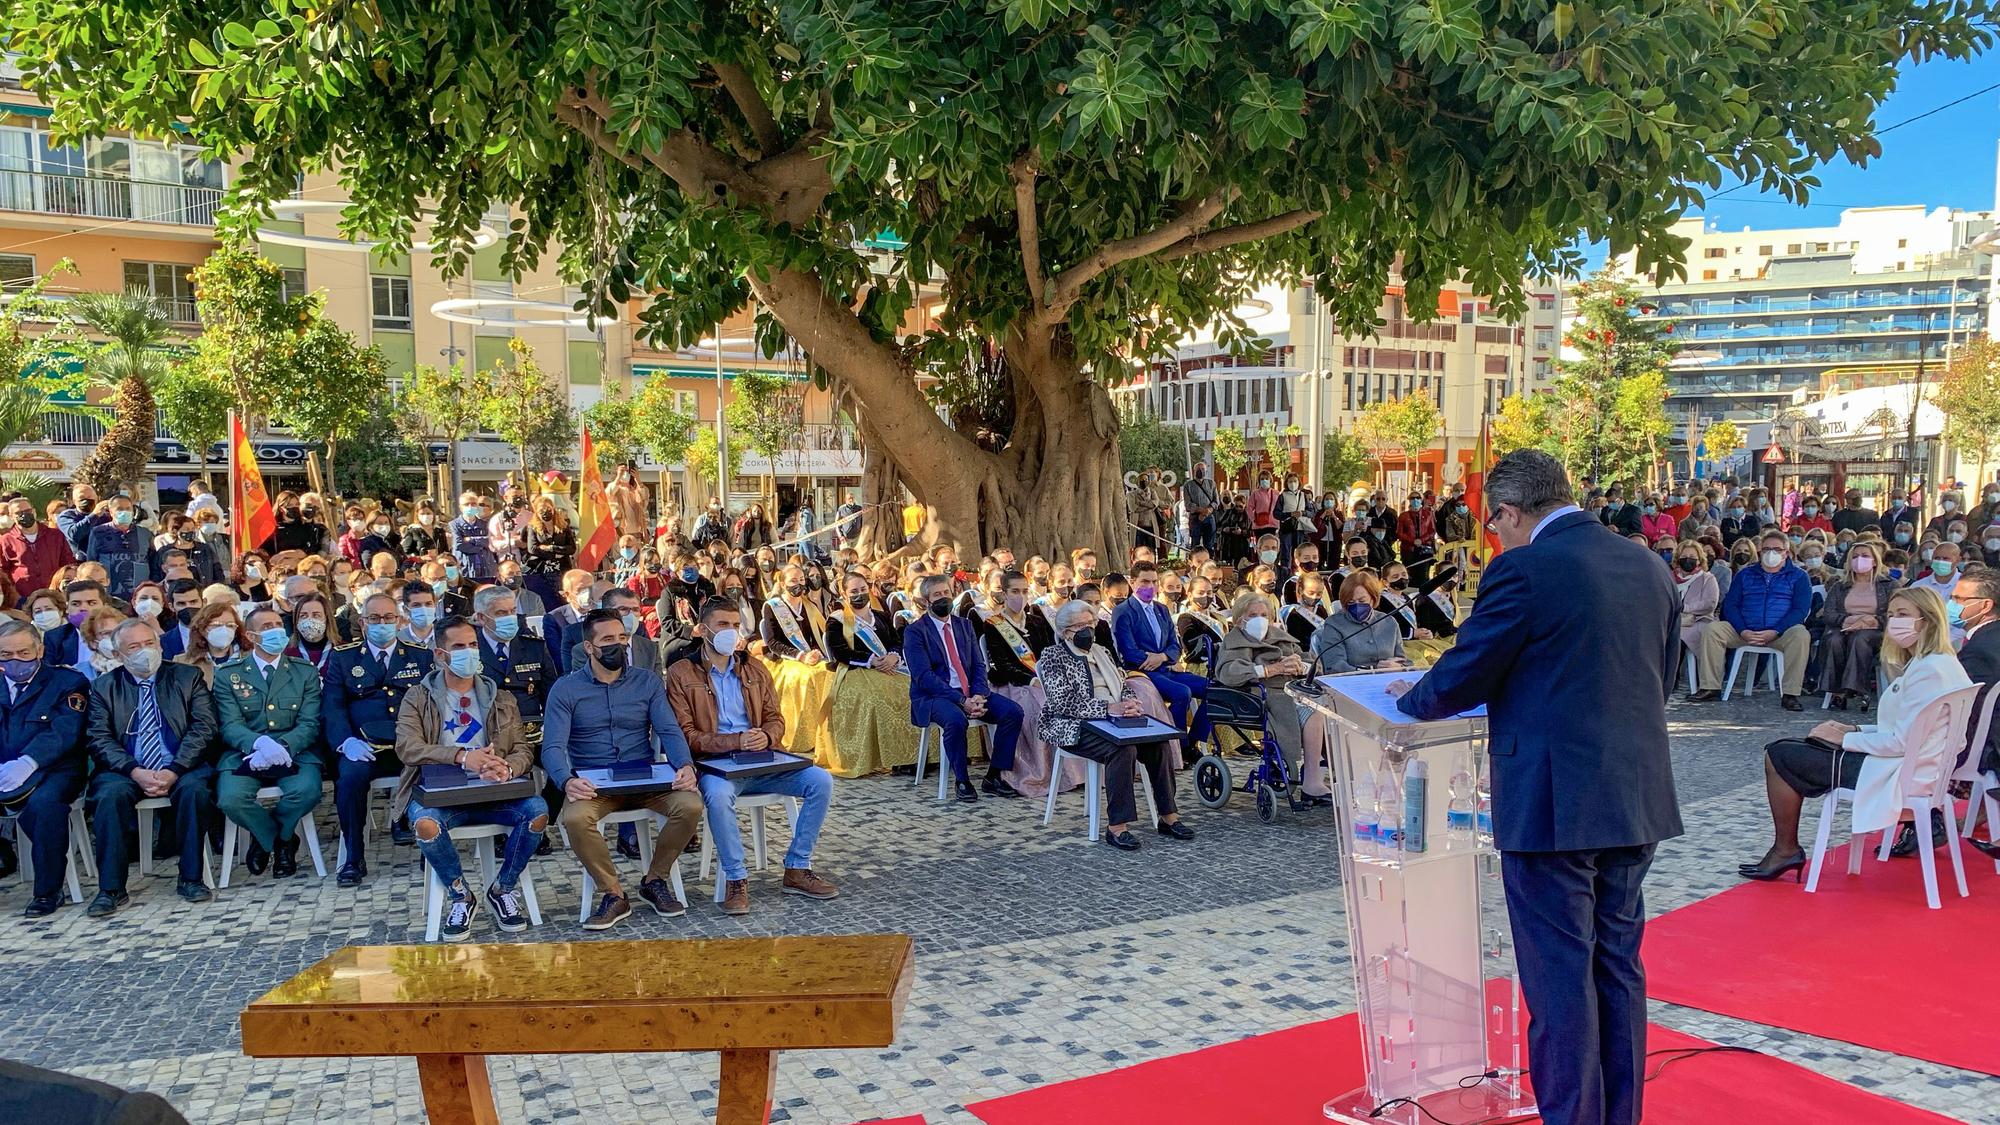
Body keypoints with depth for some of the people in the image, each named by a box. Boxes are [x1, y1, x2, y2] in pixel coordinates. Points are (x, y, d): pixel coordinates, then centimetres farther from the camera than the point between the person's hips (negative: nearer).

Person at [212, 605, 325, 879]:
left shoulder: (306, 673, 11)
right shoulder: (227, 675, 10)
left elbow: (309, 724, 1)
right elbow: (230, 726, -2)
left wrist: (281, 746, -20)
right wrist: (260, 743, -24)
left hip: (294, 752, 0)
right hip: (245, 754, 0)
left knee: (308, 791, -32)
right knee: (230, 798, -31)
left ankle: (265, 837, 4)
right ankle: (283, 840, 1)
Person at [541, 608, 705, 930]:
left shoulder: (648, 682, 9)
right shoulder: (565, 689, 2)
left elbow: (669, 730, 0)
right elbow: (552, 746, -7)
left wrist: (685, 765, -22)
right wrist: (567, 781, -29)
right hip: (592, 782, -2)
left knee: (690, 804, -26)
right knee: (575, 818, -35)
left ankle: (655, 880, -1)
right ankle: (613, 894, -12)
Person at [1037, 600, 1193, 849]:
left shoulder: (1102, 653, 21)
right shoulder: (1052, 656, -1)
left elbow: (1122, 687, 19)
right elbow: (1064, 702, -13)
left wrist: (1129, 705, -7)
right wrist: (1109, 708, -24)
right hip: (1074, 728, -6)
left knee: (1158, 742, -18)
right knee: (1123, 748, -33)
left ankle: (1168, 816, -13)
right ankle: (1116, 826, -30)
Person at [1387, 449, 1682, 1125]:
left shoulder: (1523, 570, -14)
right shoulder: (1649, 567, 9)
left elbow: (1460, 681, -10)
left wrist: (1408, 699, 10)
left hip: (1554, 806, -7)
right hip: (1637, 800, 8)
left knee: (1560, 978, 3)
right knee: (1618, 968, 18)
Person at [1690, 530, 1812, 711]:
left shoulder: (1798, 576, 10)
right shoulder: (1745, 574, 18)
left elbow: (1801, 609, -3)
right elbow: (1730, 604, 7)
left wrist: (1775, 632, -19)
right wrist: (1743, 631, -12)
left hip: (1781, 633, -2)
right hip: (1745, 632, 2)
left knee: (1801, 635, -35)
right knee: (1711, 629, -21)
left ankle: (1790, 694, -30)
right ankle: (1711, 688, -19)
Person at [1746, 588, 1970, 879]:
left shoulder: (1929, 671, -21)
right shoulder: (1927, 664, 11)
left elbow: (1902, 743, -23)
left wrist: (1846, 739, -11)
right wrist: (1854, 730, 6)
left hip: (1897, 774, -10)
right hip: (1908, 768, 10)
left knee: (1778, 756, -8)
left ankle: (1786, 851, 2)